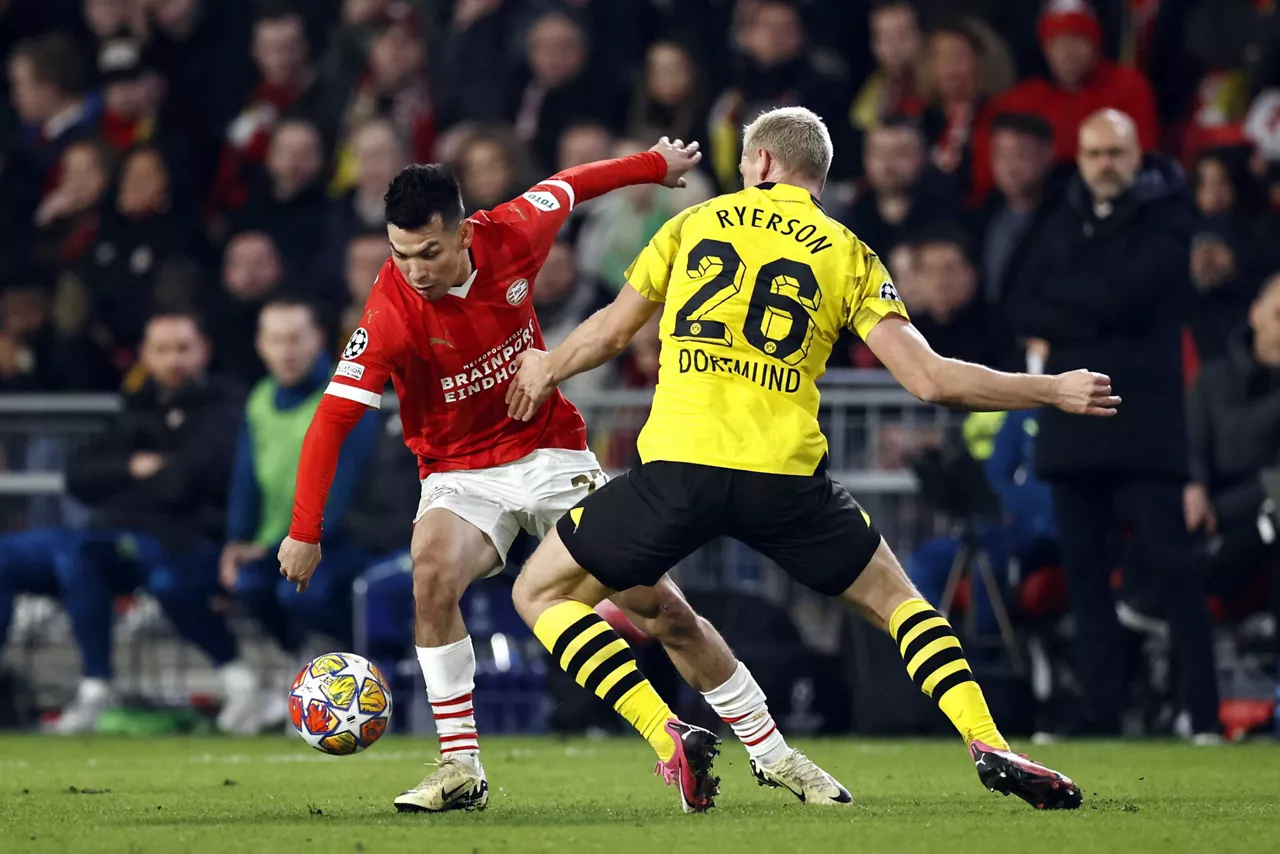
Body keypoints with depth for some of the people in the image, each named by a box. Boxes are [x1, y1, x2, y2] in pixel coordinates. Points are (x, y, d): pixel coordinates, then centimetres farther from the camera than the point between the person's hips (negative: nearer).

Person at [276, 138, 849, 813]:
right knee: (433, 573, -34)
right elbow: (332, 418, -22)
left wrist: (655, 165, 24)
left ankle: (774, 755, 14)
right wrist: (304, 532, -28)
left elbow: (566, 189, 7)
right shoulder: (391, 313, -23)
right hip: (460, 475, -2)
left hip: (552, 454, 2)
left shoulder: (510, 236, -15)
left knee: (663, 611, -1)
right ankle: (460, 770, -22)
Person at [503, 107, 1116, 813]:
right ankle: (990, 748, 2)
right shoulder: (848, 256, 12)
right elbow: (929, 378, 3)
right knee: (895, 600, 22)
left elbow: (609, 333, 22)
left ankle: (668, 739, -3)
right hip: (784, 478, 1)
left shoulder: (694, 224, 15)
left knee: (540, 592, 15)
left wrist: (545, 371, 43)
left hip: (678, 464, -1)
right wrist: (1053, 392, 13)